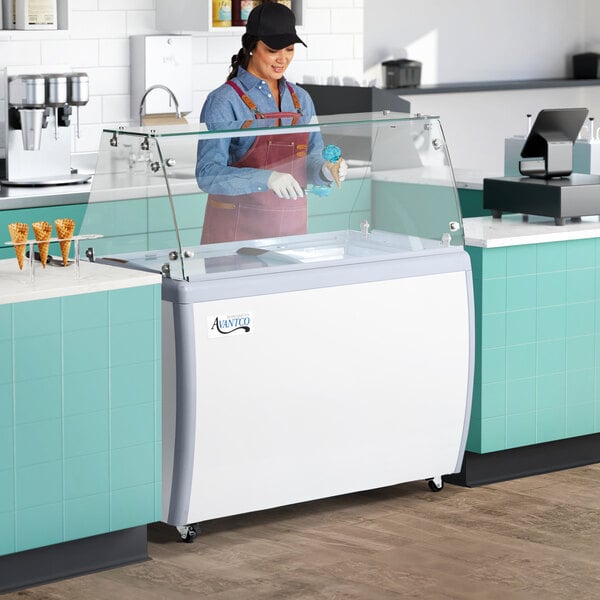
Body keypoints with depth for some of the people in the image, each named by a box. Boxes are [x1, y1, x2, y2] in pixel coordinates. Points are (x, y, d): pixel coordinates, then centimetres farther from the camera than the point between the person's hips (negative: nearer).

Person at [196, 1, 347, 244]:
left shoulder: (300, 99, 9)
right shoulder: (223, 102, -10)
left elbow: (311, 159, 14)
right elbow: (208, 174, -18)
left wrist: (325, 170, -9)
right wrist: (266, 179, -31)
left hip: (291, 226, 5)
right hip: (238, 227, -5)